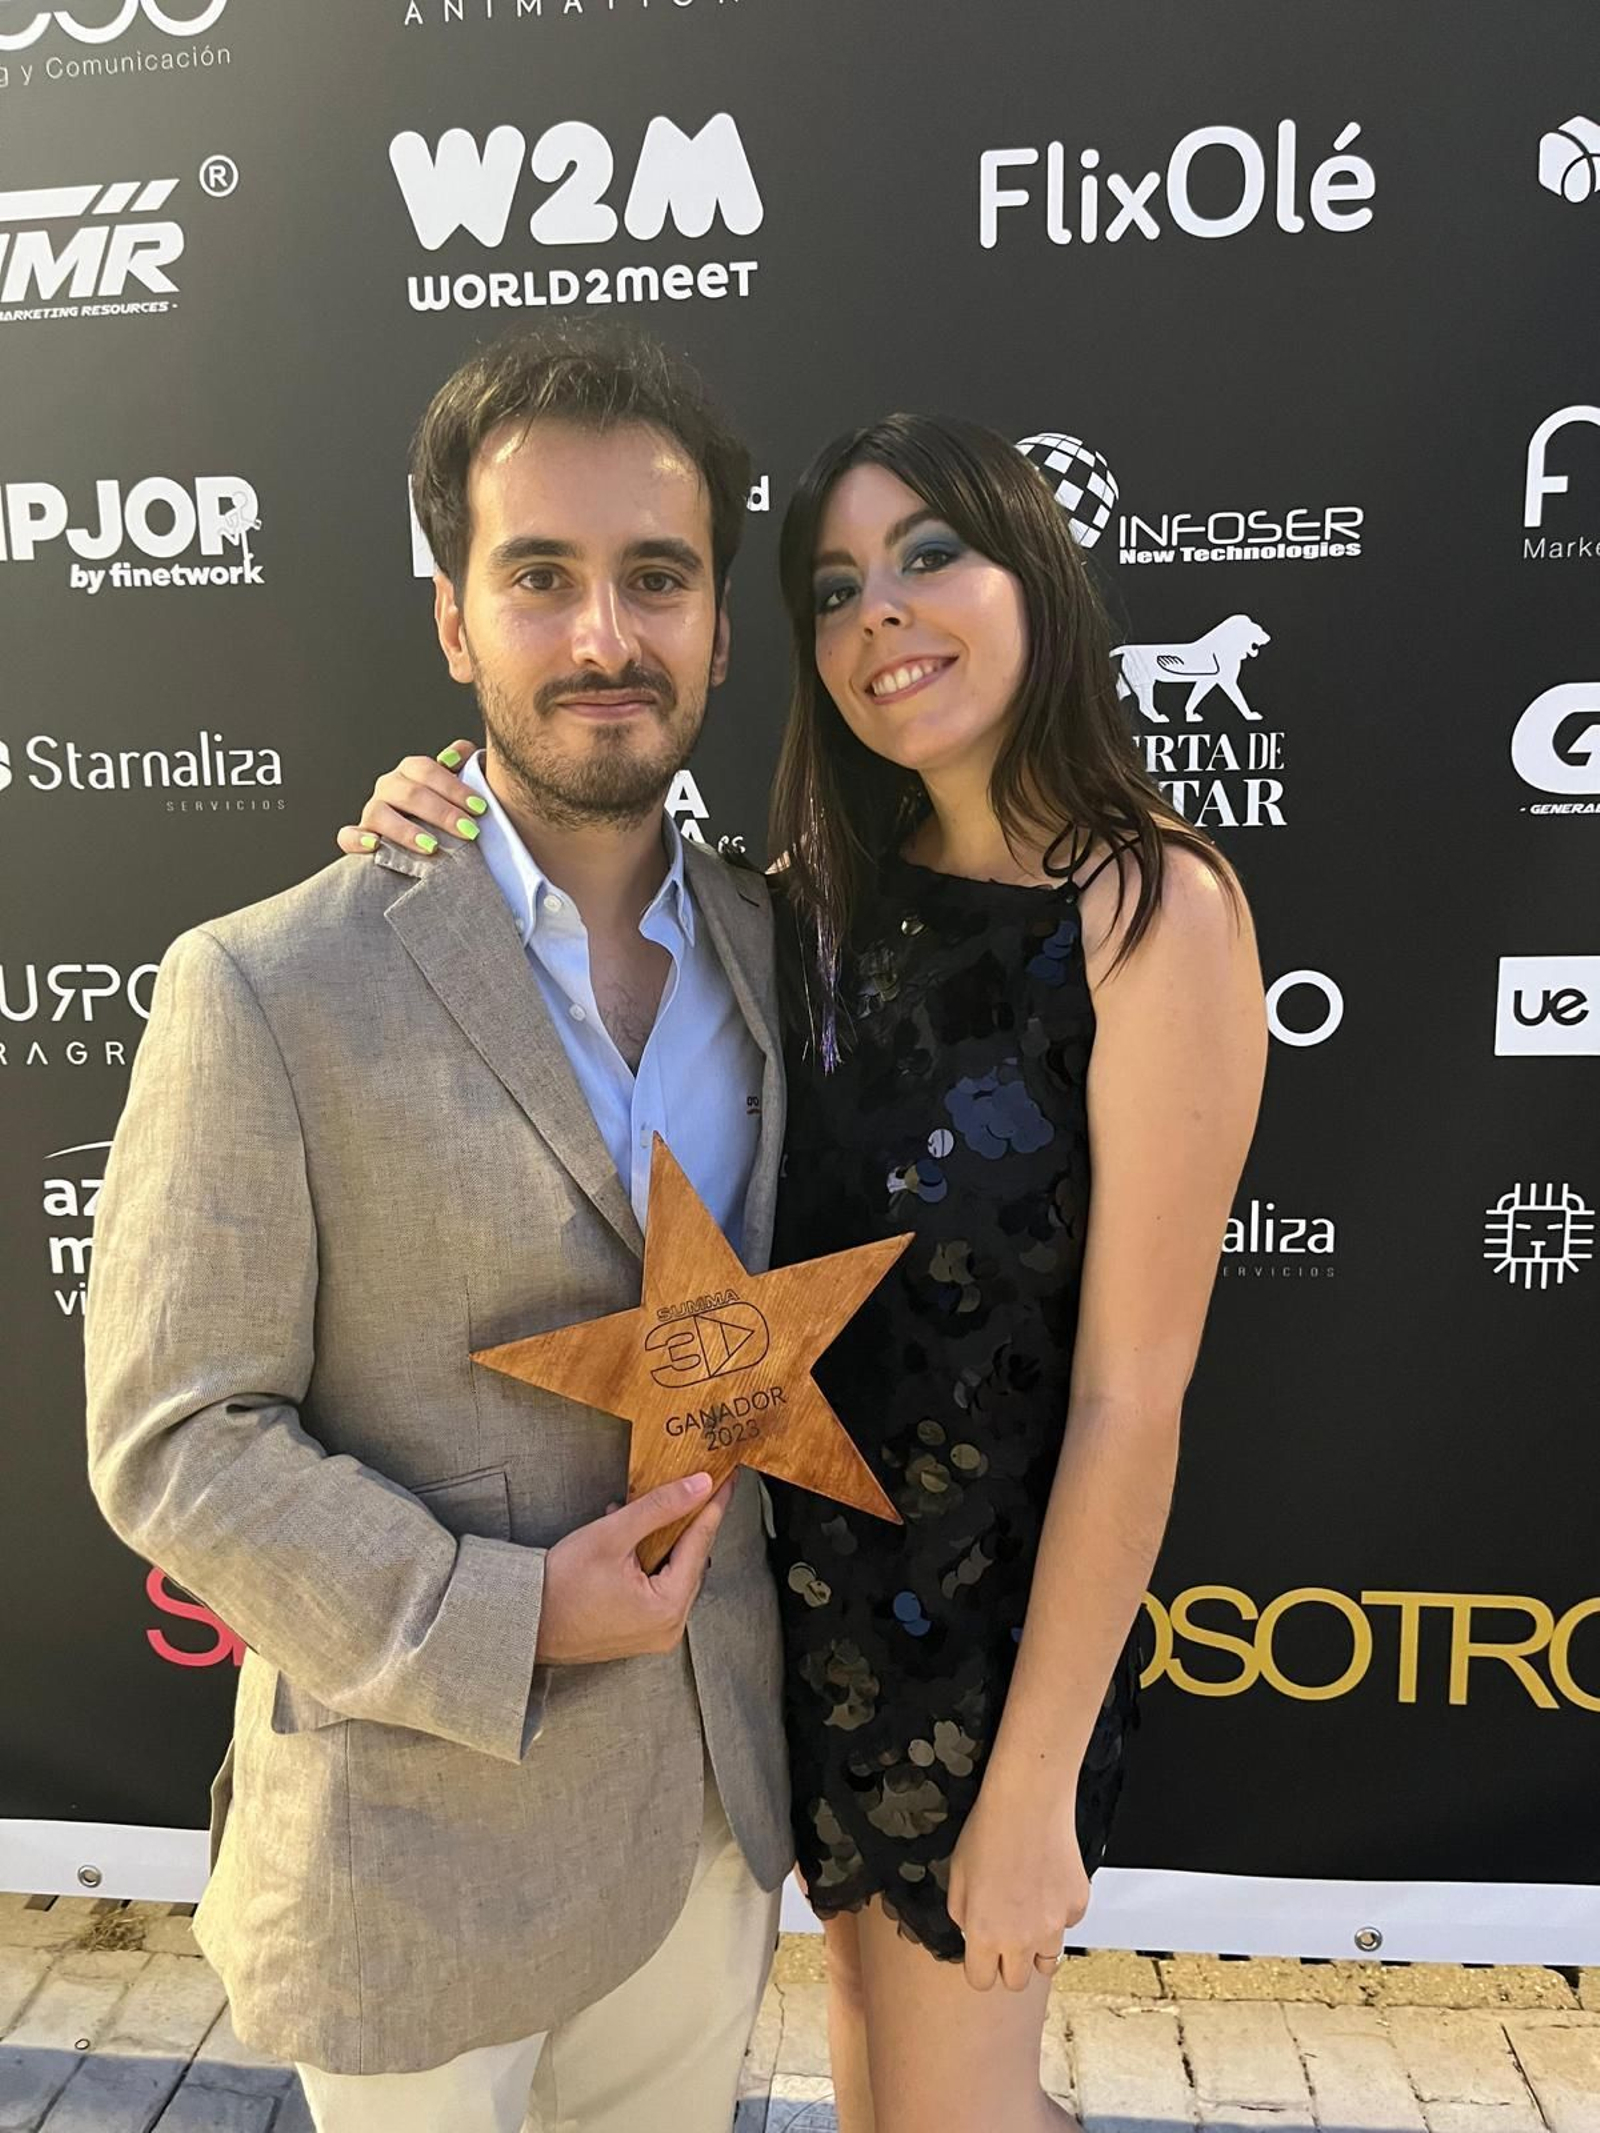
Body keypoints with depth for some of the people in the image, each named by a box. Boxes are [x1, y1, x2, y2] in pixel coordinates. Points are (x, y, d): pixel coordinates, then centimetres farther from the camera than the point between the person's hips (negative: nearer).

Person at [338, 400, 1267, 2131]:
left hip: (992, 1607, -5)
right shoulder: (823, 899, -3)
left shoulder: (1152, 910, -21)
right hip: (810, 1565, 6)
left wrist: (1033, 1793, -14)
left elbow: (1131, 1394, -20)